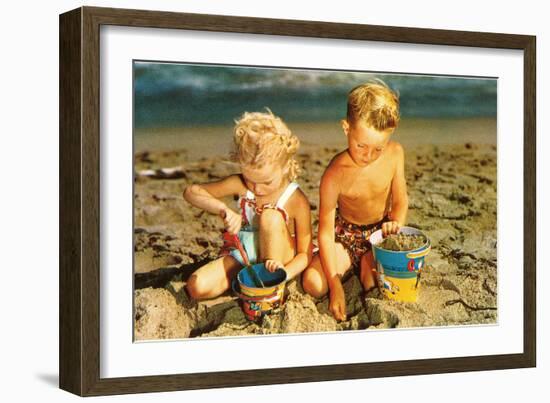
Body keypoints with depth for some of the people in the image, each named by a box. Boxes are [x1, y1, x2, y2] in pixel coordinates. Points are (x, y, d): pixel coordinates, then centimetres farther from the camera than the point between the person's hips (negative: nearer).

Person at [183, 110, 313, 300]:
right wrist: (224, 209, -30)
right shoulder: (240, 185, -10)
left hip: (275, 260, -2)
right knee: (197, 287, -22)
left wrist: (284, 274, -34)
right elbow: (191, 192, -12)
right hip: (242, 256, 3)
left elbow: (305, 254, -13)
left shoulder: (296, 201, -18)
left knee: (272, 217, -31)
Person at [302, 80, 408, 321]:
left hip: (380, 231, 2)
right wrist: (335, 285, -30)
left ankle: (369, 264, 12)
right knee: (312, 284, -21)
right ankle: (349, 265, 11)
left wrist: (396, 223, -28)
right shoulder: (335, 174, -28)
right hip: (346, 235, -2)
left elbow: (400, 200, -3)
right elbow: (326, 231, -25)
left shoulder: (395, 153, -17)